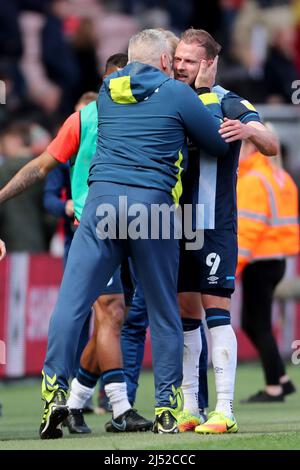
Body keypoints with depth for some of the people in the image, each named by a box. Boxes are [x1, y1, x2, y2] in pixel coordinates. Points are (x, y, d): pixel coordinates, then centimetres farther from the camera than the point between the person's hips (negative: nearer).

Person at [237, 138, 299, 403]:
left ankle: (273, 388, 0)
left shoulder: (253, 181, -13)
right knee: (252, 323, 15)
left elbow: (248, 228, -20)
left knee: (259, 325, -3)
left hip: (260, 262, -9)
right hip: (277, 259, 9)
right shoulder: (279, 177, 16)